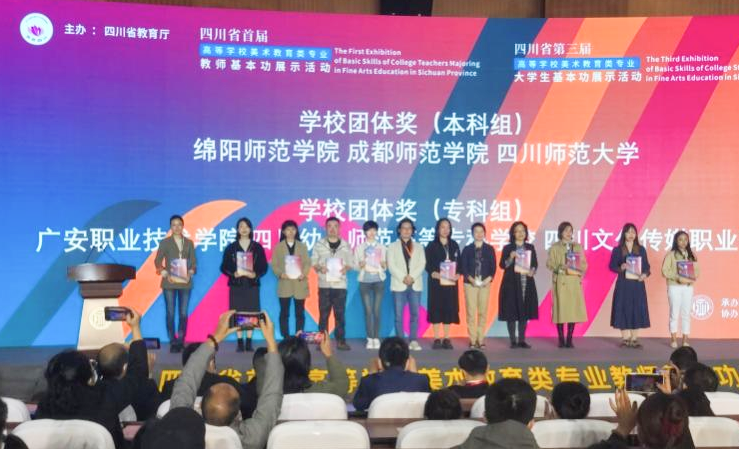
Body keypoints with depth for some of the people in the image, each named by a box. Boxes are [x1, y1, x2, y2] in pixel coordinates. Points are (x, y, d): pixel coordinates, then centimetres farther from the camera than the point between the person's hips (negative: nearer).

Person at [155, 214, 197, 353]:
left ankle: (181, 342, 8)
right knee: (170, 313, -2)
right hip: (169, 282, -2)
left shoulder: (189, 243, 10)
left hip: (185, 282, 2)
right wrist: (166, 274, -13)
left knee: (183, 313, 1)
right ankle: (173, 343, 4)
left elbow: (193, 261, 9)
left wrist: (190, 274, -9)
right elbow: (157, 261, 1)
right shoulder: (165, 242, 4)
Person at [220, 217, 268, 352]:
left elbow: (263, 267, 3)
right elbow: (224, 267, 2)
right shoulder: (231, 248, 5)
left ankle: (249, 342, 8)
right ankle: (240, 342, 6)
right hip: (236, 285, 0)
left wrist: (255, 274, -15)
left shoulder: (257, 247, 5)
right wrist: (234, 274, -15)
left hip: (252, 285, 0)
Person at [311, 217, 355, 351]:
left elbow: (351, 262, 9)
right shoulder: (319, 244, 6)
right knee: (323, 314, 2)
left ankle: (341, 341, 8)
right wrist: (319, 267, -14)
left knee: (340, 314, 1)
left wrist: (346, 268, -12)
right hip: (324, 285, 0)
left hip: (340, 284, 0)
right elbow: (313, 261, 6)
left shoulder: (345, 245, 8)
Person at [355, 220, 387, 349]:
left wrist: (383, 264, -13)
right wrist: (361, 264, -16)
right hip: (365, 281, 0)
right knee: (368, 310, -3)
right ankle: (370, 339, 2)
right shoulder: (359, 248, 8)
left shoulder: (382, 248, 10)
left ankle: (376, 338, 2)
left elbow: (385, 267, 9)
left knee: (377, 310, -3)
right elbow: (356, 266, 5)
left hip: (379, 281, 0)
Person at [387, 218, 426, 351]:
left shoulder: (419, 247, 17)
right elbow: (391, 265, -1)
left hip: (415, 285, 2)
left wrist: (412, 277, -12)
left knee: (415, 314, -2)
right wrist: (403, 278, -14)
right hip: (399, 285, -2)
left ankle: (413, 341, 2)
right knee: (399, 315, -4)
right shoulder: (393, 246, 11)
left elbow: (422, 264, 4)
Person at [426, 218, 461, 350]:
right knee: (436, 309, -3)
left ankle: (446, 339, 8)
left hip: (451, 283, 3)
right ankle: (436, 339, 2)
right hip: (436, 282, -3)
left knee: (449, 309, 2)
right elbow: (428, 265, -3)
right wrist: (435, 274, -21)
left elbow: (459, 263, 10)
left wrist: (457, 275, -8)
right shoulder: (432, 246, 2)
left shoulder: (454, 245, 13)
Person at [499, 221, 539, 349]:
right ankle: (513, 340, 5)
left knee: (525, 312, 5)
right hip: (511, 283, -3)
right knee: (511, 312, -3)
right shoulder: (507, 248, 0)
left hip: (527, 283, 3)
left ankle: (522, 340, 13)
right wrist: (511, 257, -21)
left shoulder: (530, 247, 9)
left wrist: (532, 271, -10)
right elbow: (503, 265, -5)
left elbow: (535, 264, 10)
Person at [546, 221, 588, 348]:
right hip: (560, 282, -3)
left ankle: (569, 339, 8)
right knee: (560, 309, -4)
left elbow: (584, 264, 11)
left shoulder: (578, 247, 14)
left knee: (574, 309, -1)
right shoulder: (554, 247, 4)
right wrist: (564, 269, -16)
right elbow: (550, 264, -4)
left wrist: (578, 270, -8)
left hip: (575, 282, 3)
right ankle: (561, 339, 3)